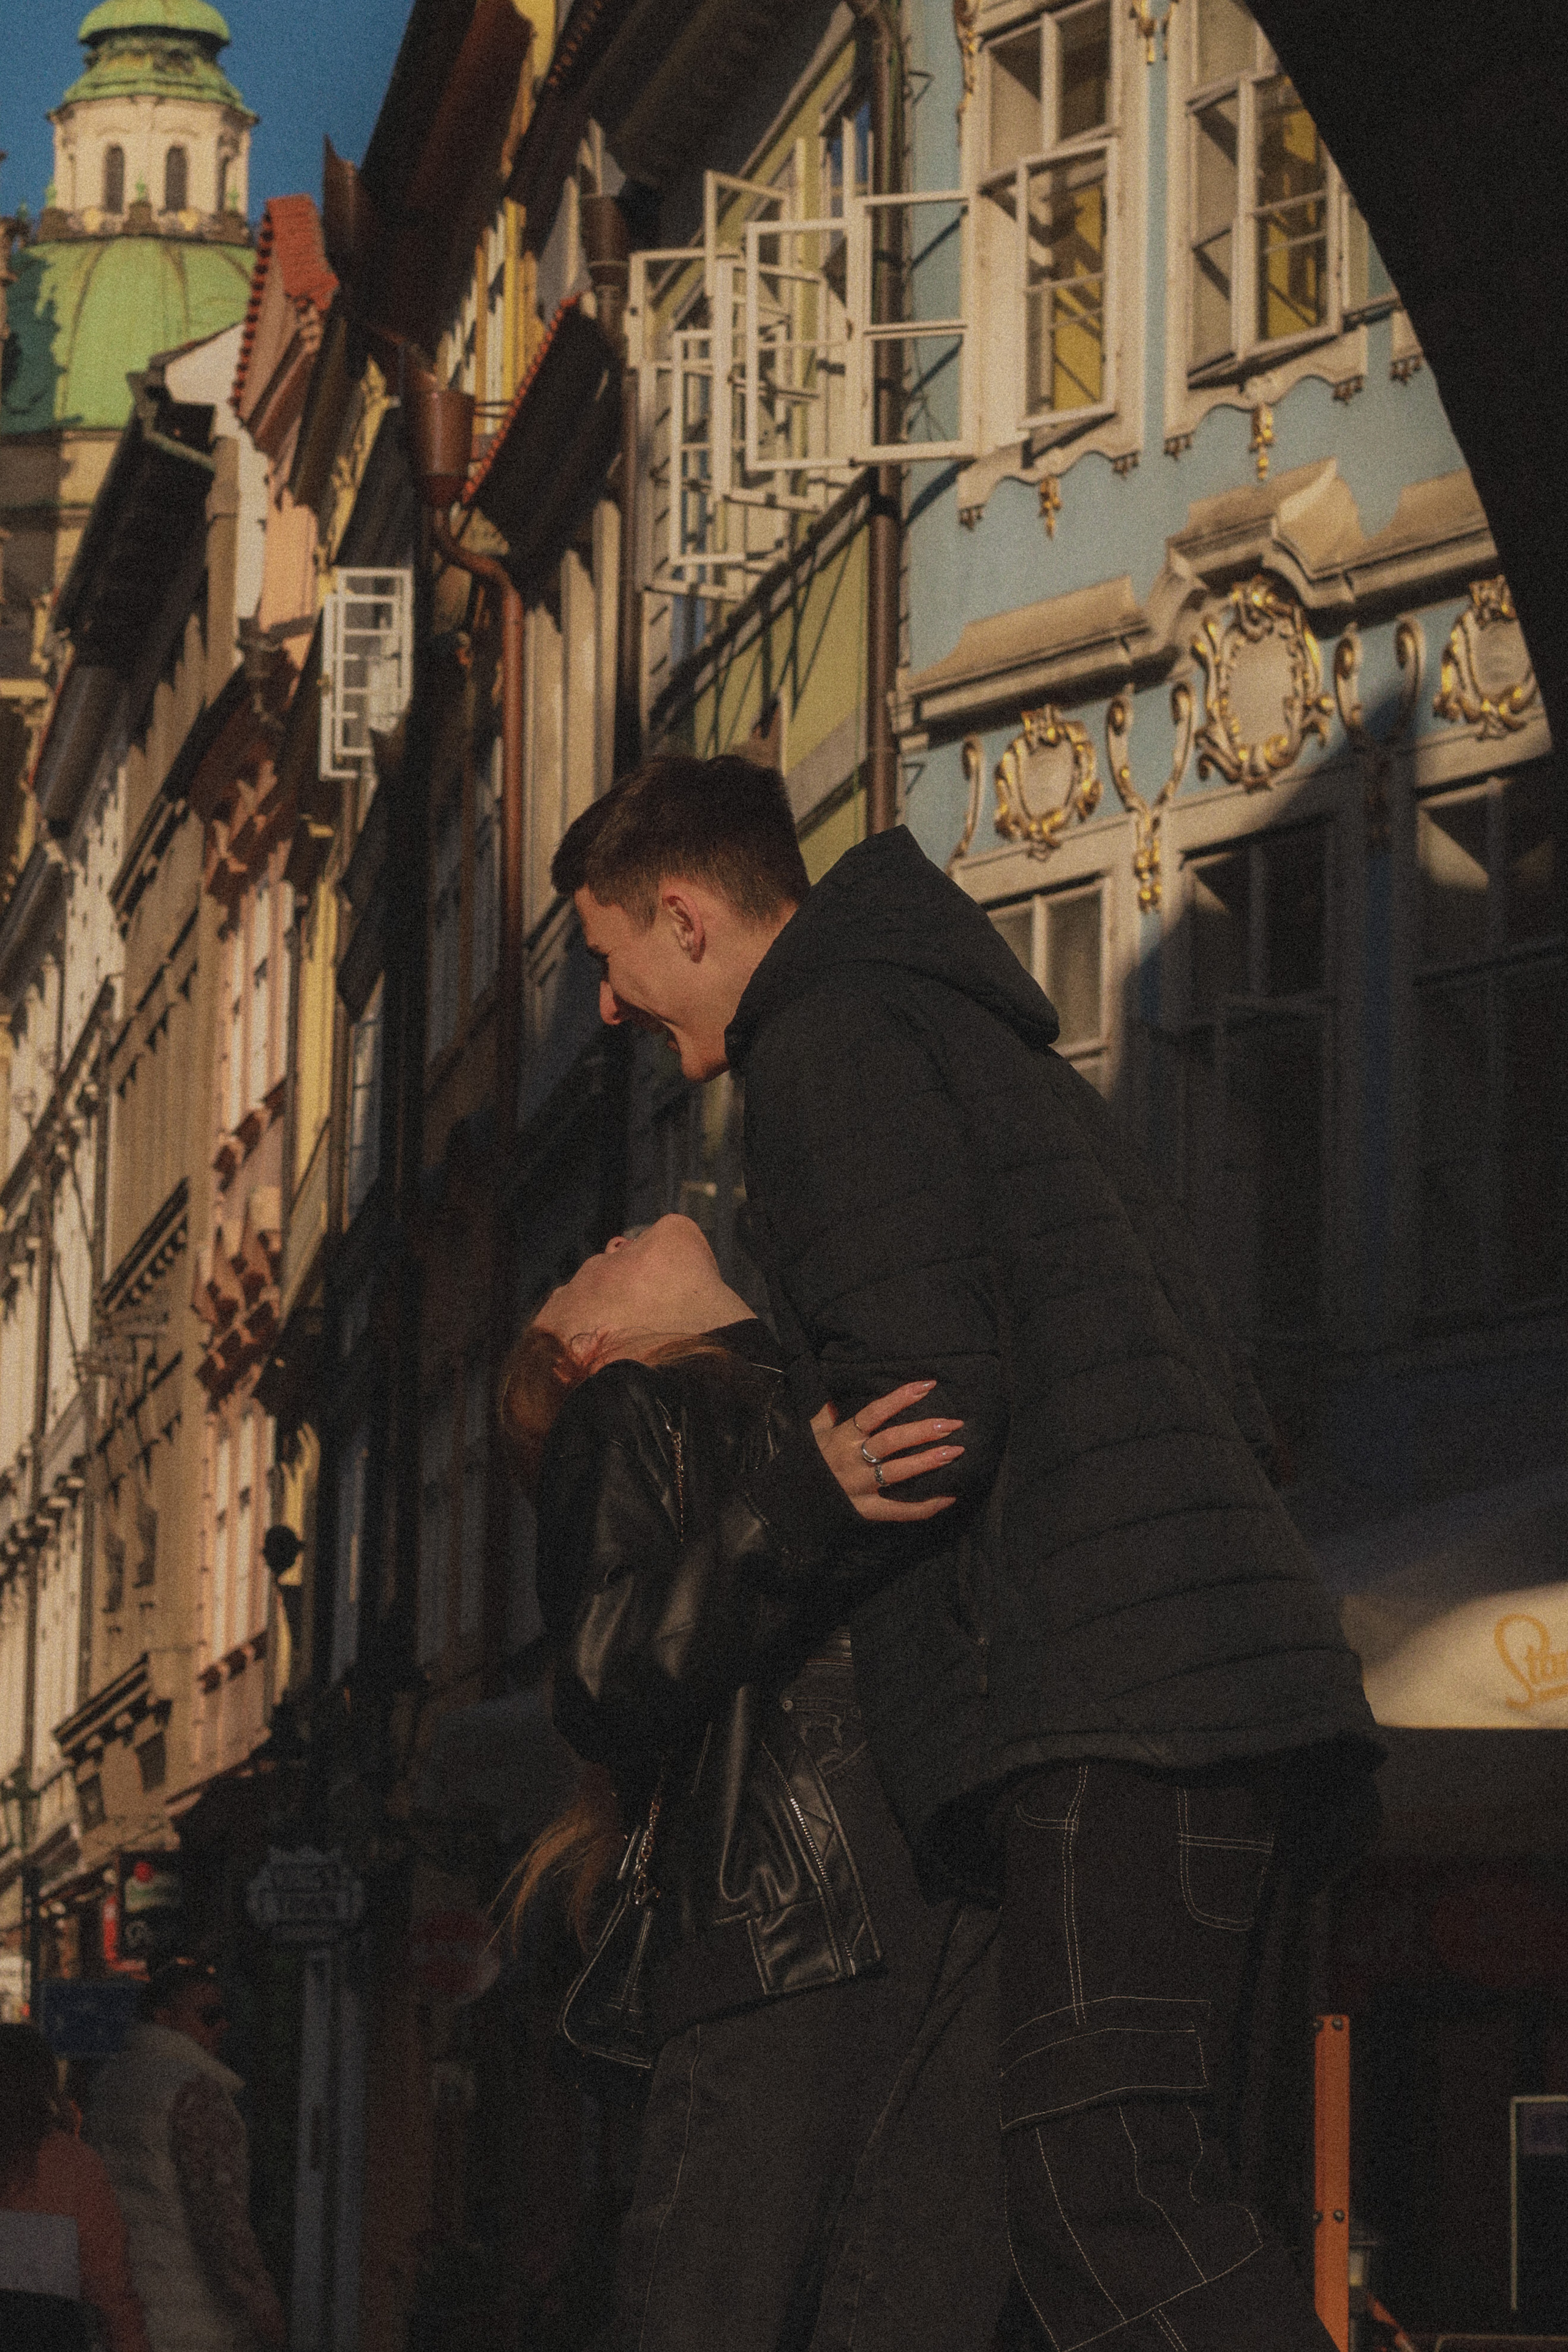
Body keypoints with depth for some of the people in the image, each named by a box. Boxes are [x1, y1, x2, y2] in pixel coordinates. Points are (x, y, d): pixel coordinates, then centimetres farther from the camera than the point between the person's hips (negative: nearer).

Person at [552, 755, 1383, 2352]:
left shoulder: (834, 1038, 1)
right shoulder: (989, 1044, 31)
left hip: (1110, 1697, -10)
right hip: (1245, 1657, 10)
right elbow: (1226, 1409, 28)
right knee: (1195, 2222, 6)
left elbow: (920, 1400, -12)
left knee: (1109, 2214, -19)